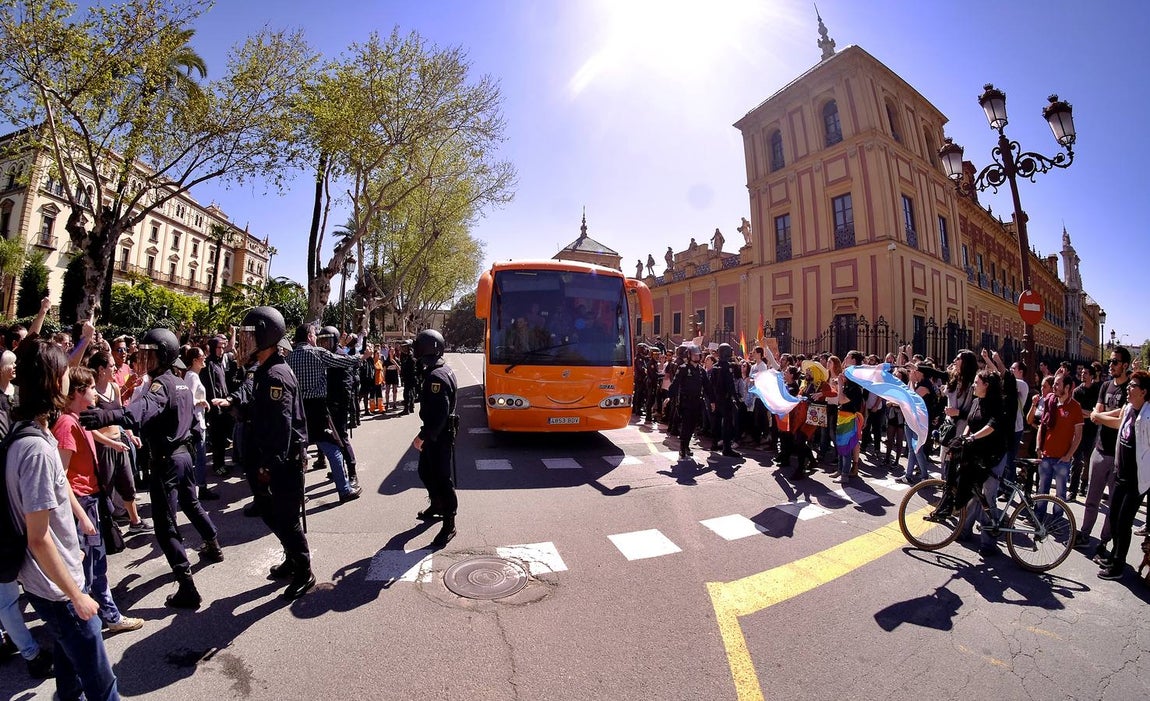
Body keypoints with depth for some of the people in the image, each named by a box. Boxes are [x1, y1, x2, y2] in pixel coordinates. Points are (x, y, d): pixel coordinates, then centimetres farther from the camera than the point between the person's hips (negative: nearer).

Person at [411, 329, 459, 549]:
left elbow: (440, 413, -29)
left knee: (442, 479, -1)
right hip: (435, 433, 11)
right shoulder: (438, 371, 9)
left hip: (440, 435, -11)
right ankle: (436, 507, 43)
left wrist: (423, 436, -23)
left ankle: (449, 525, 10)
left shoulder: (437, 376, -24)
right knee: (425, 472, 24)